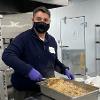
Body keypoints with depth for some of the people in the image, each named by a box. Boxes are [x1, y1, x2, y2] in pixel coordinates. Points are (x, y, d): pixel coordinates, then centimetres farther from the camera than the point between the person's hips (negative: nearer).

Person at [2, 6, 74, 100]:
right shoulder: (23, 37, -13)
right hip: (25, 90, -5)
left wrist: (64, 70, 3)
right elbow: (7, 55, -25)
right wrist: (28, 70, -33)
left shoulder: (52, 40, 7)